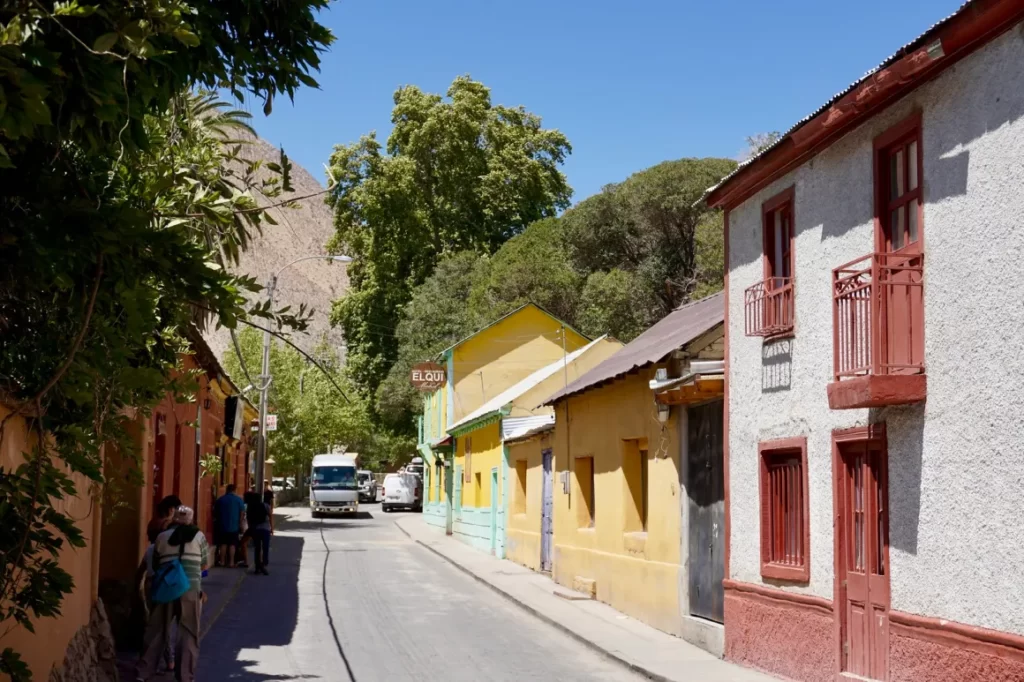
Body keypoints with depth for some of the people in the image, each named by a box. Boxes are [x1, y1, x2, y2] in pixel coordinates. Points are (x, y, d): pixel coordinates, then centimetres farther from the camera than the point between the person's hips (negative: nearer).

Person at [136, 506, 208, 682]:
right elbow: (205, 564, 11)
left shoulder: (162, 537, 9)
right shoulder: (198, 536, 5)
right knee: (188, 635, 5)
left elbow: (155, 565, 15)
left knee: (156, 632, 10)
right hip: (190, 590, -2)